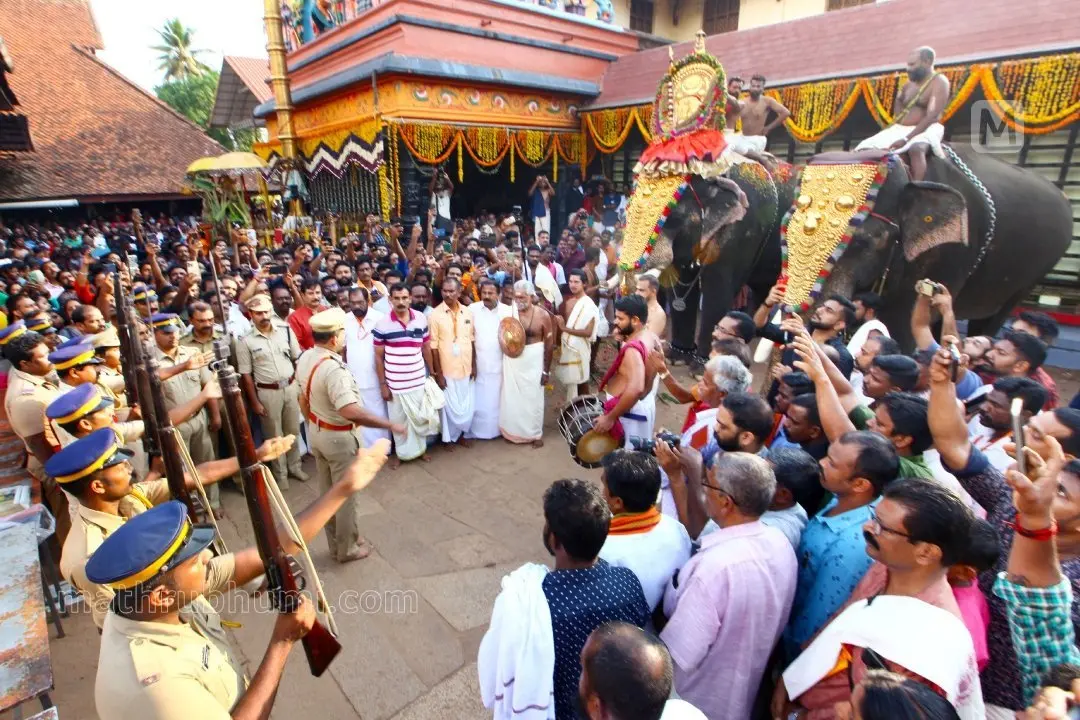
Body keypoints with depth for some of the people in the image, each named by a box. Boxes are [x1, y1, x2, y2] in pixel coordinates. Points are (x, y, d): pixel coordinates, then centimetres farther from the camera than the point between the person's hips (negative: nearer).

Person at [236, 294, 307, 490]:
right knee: (275, 435, 10)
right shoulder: (245, 341, -10)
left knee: (293, 430, 16)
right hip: (267, 392, -2)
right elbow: (245, 374, -6)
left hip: (291, 387, 3)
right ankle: (280, 474, 27)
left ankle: (295, 466, 35)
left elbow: (298, 359, 5)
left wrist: (301, 386, 3)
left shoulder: (286, 330, -3)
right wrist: (254, 402, -6)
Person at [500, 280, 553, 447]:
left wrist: (546, 370, -3)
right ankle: (513, 431, 32)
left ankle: (535, 433, 27)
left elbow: (549, 344, -5)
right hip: (512, 361, 2)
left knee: (533, 398, 10)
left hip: (533, 361, -2)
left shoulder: (543, 315, -11)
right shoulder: (509, 311, -7)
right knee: (512, 397, 12)